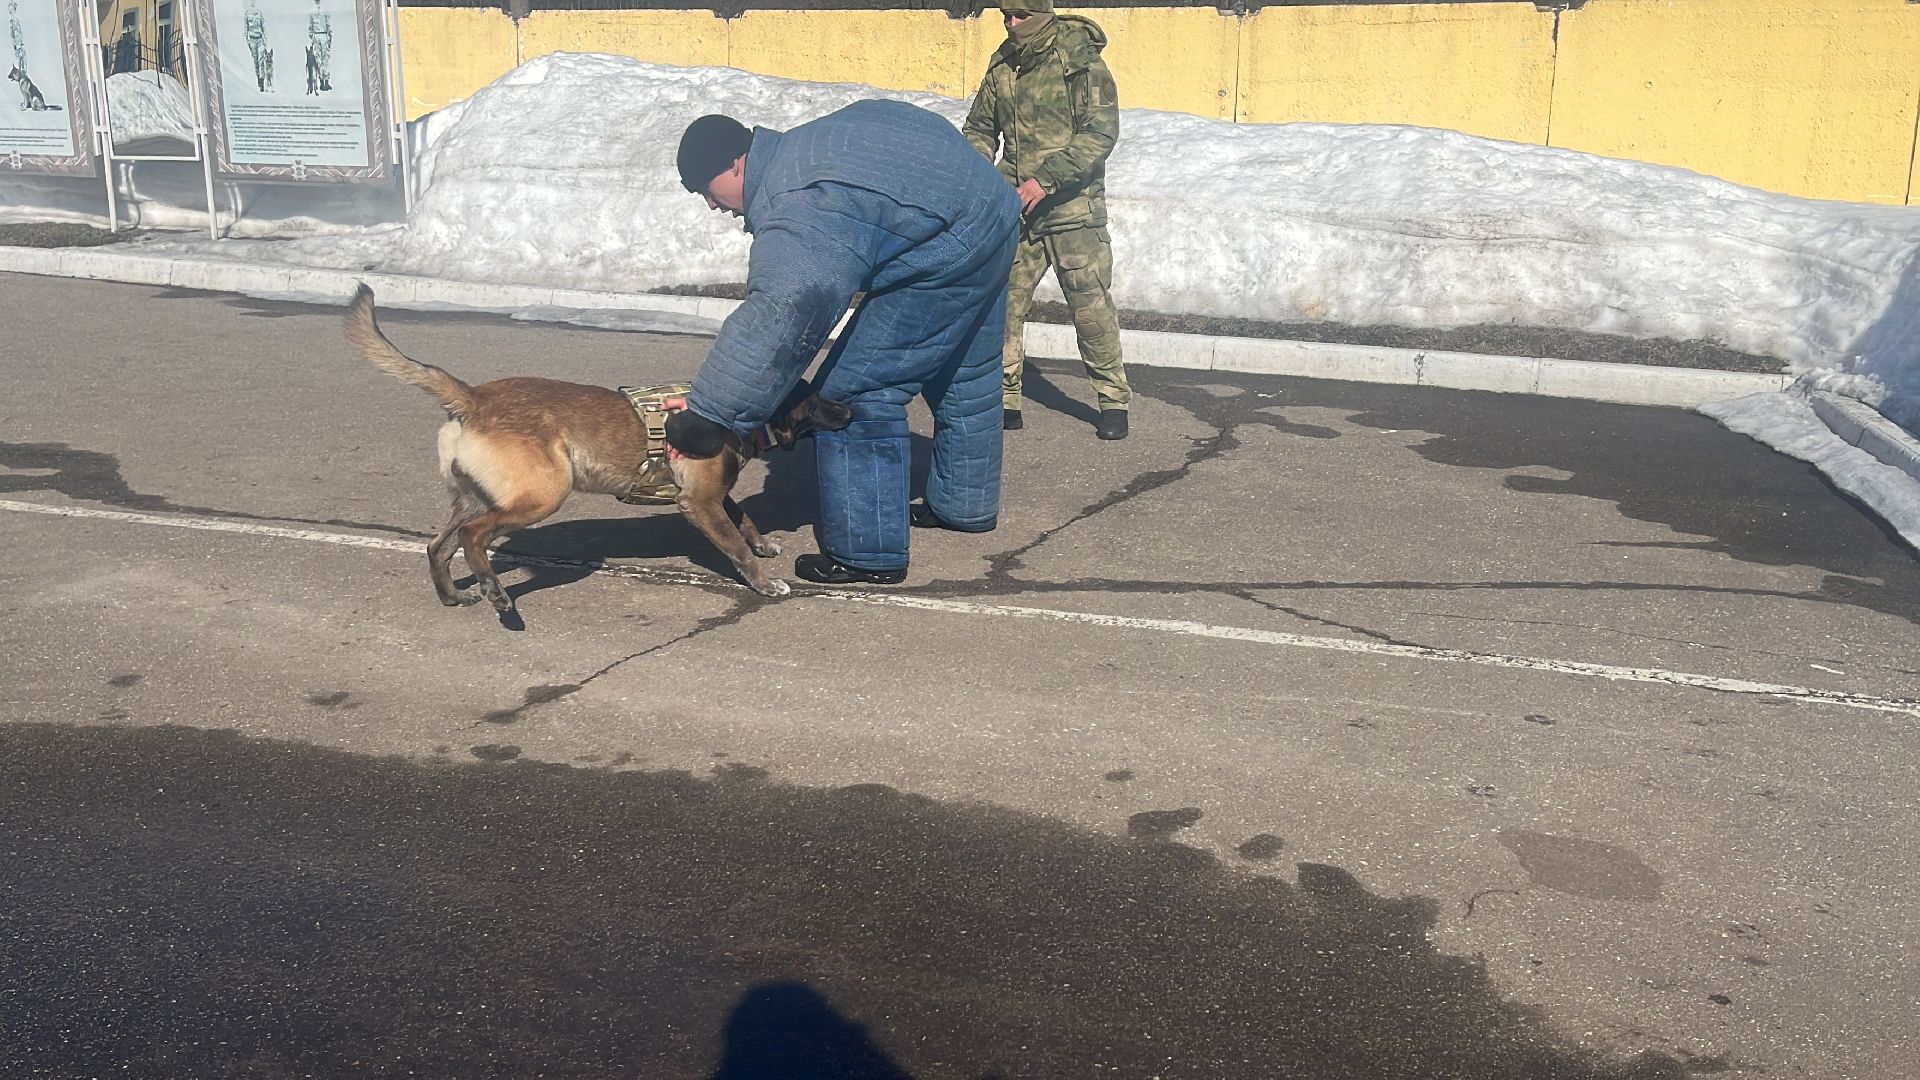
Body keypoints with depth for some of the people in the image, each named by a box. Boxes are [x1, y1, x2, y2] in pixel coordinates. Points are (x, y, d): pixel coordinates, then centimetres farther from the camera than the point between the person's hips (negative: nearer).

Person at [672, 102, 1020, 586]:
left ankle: (868, 554, -2)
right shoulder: (801, 145, 9)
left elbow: (777, 319, -36)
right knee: (966, 376, 26)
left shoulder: (796, 211, -22)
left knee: (855, 391, -7)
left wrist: (707, 413, -35)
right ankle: (965, 504, 45)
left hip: (951, 247, -11)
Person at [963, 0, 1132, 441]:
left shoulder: (1081, 61, -8)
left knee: (1091, 304, -2)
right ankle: (1003, 397, 15)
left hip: (1072, 208, -5)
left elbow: (1100, 133, -16)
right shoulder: (1001, 66, 8)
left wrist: (1046, 180, -24)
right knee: (1001, 301, 2)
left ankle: (1114, 400, 10)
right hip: (1014, 207, 5)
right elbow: (979, 129, 18)